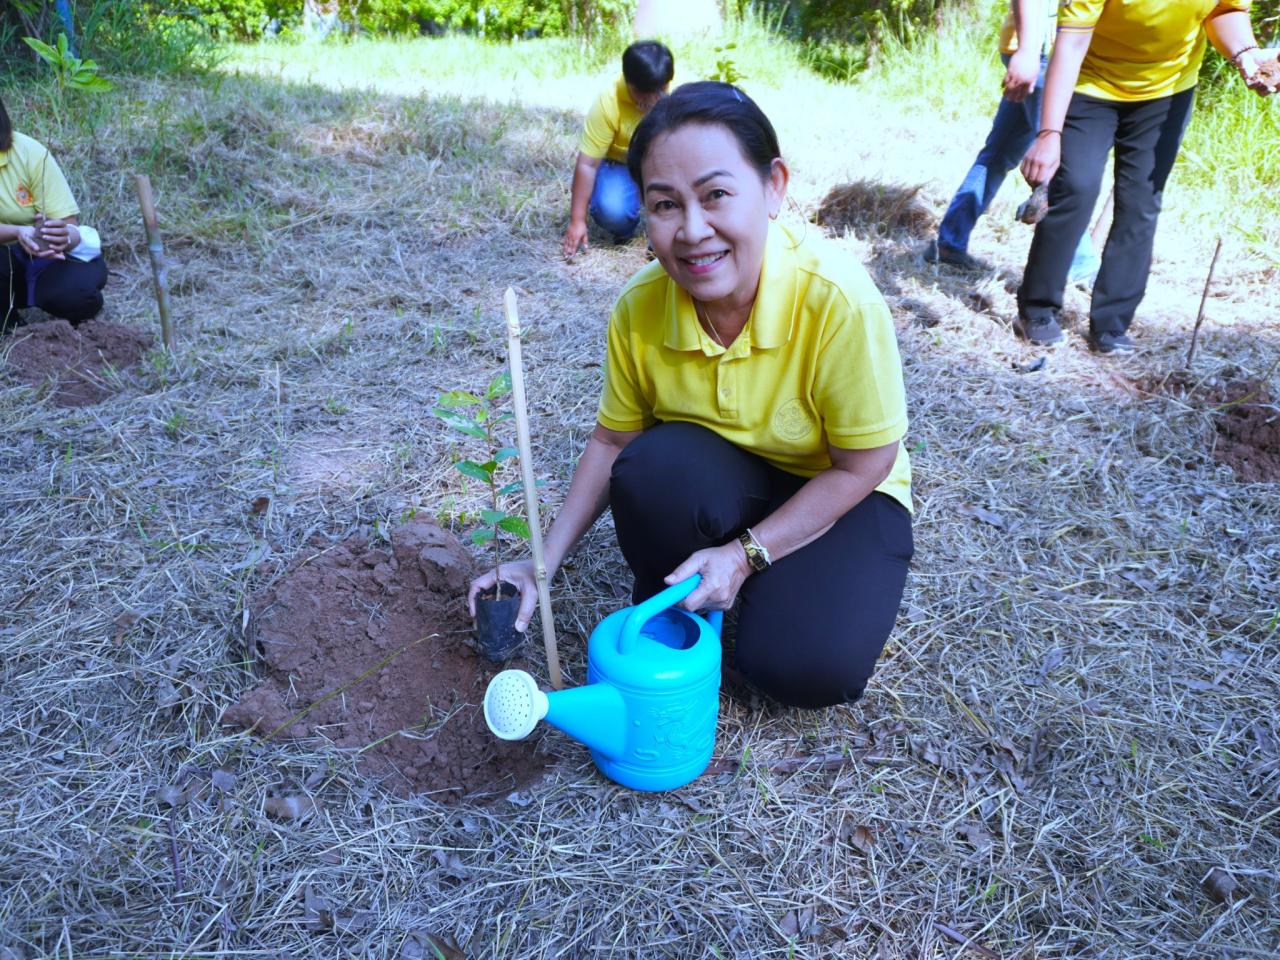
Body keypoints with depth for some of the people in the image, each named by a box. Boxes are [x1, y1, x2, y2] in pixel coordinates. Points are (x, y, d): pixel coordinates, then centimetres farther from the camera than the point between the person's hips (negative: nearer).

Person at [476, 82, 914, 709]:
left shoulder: (838, 299, -31)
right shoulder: (640, 310, -19)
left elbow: (863, 466, -19)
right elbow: (611, 443, -5)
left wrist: (746, 554, -24)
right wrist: (543, 564, -10)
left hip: (839, 497, -2)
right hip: (719, 487, 3)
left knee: (810, 668, -24)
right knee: (652, 465, -30)